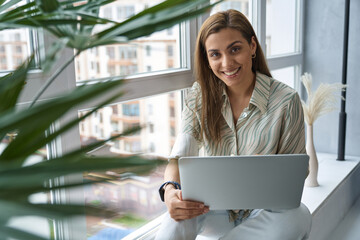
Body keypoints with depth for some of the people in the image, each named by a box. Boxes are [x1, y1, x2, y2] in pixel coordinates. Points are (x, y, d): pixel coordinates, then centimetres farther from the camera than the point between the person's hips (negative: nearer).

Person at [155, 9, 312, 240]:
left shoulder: (286, 100, -10)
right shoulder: (200, 96, -2)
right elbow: (180, 157, -10)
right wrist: (170, 190, -33)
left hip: (267, 208, 2)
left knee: (299, 216, -32)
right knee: (180, 206, -34)